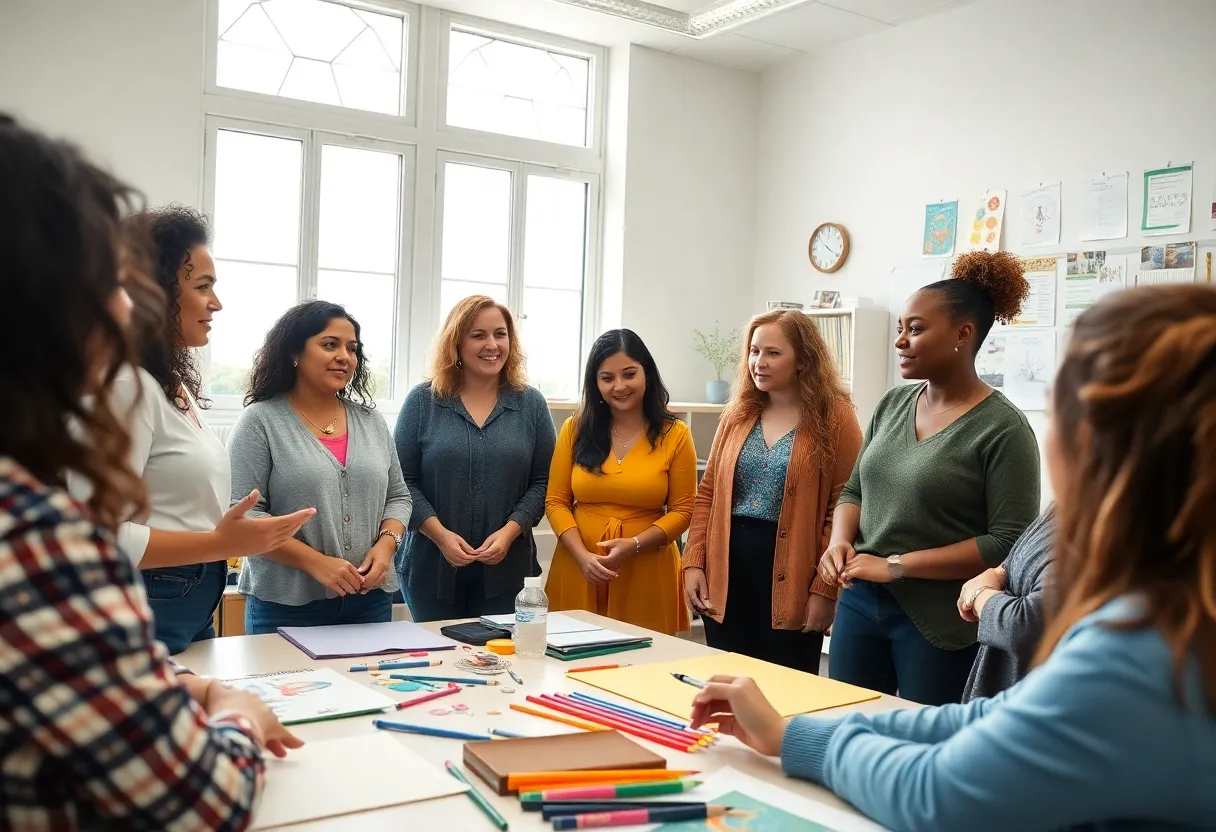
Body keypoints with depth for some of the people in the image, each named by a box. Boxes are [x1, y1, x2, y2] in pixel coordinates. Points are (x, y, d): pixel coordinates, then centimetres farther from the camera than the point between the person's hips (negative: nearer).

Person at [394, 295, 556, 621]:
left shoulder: (531, 404, 3)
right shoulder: (423, 401, 0)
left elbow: (542, 483, 1)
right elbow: (403, 481, -3)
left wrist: (509, 532, -13)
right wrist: (440, 535, -15)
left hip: (504, 568, 1)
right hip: (431, 565, 0)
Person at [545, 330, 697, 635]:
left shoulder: (675, 435, 1)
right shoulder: (575, 429, 6)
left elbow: (682, 510, 0)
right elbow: (556, 502, 5)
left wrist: (634, 545, -14)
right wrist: (583, 556, -10)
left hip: (646, 573, -1)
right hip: (578, 569, 1)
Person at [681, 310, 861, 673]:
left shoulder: (835, 418, -4)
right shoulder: (737, 414, 10)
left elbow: (844, 507, -9)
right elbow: (708, 494, 11)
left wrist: (825, 589, -13)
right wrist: (694, 562, 2)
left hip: (791, 577, -4)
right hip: (726, 570, 4)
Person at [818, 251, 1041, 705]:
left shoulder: (1002, 428, -13)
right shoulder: (893, 403, 6)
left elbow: (1009, 542, -17)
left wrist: (897, 565, -18)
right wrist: (840, 542, -6)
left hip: (940, 622, -5)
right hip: (860, 602, 6)